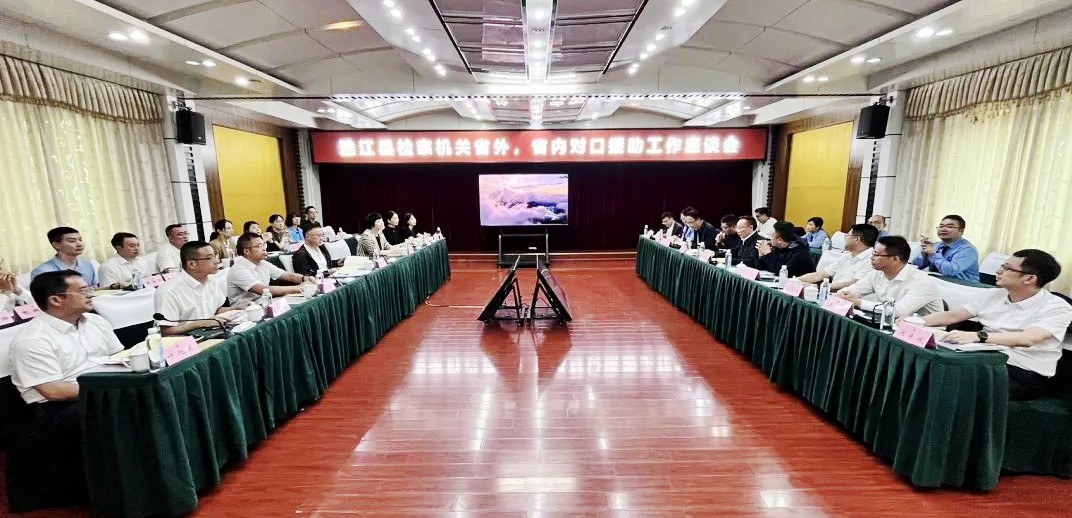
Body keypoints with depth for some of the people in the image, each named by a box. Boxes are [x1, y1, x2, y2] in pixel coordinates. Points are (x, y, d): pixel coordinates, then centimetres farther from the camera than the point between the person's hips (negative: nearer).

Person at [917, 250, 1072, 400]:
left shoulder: (1057, 308, -8)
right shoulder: (993, 295, 9)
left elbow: (1027, 339, -27)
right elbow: (951, 316, 10)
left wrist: (977, 336, -42)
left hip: (1025, 375, -5)